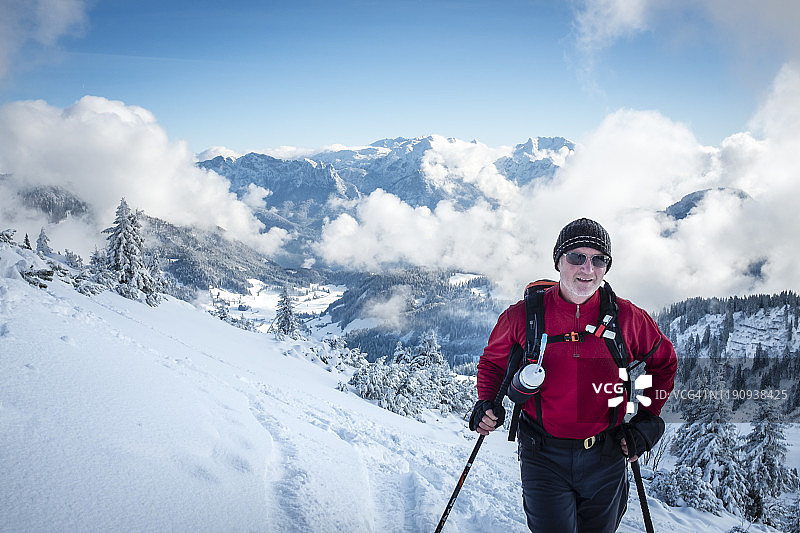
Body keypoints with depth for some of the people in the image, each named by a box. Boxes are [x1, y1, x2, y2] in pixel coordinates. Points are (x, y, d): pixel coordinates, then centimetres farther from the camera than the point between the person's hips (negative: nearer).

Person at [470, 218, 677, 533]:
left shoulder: (625, 317, -6)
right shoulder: (523, 316, -8)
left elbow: (663, 362, 11)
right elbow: (492, 362, 10)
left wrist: (647, 421, 4)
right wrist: (487, 404, -7)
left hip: (605, 458, 2)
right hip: (544, 457, -2)